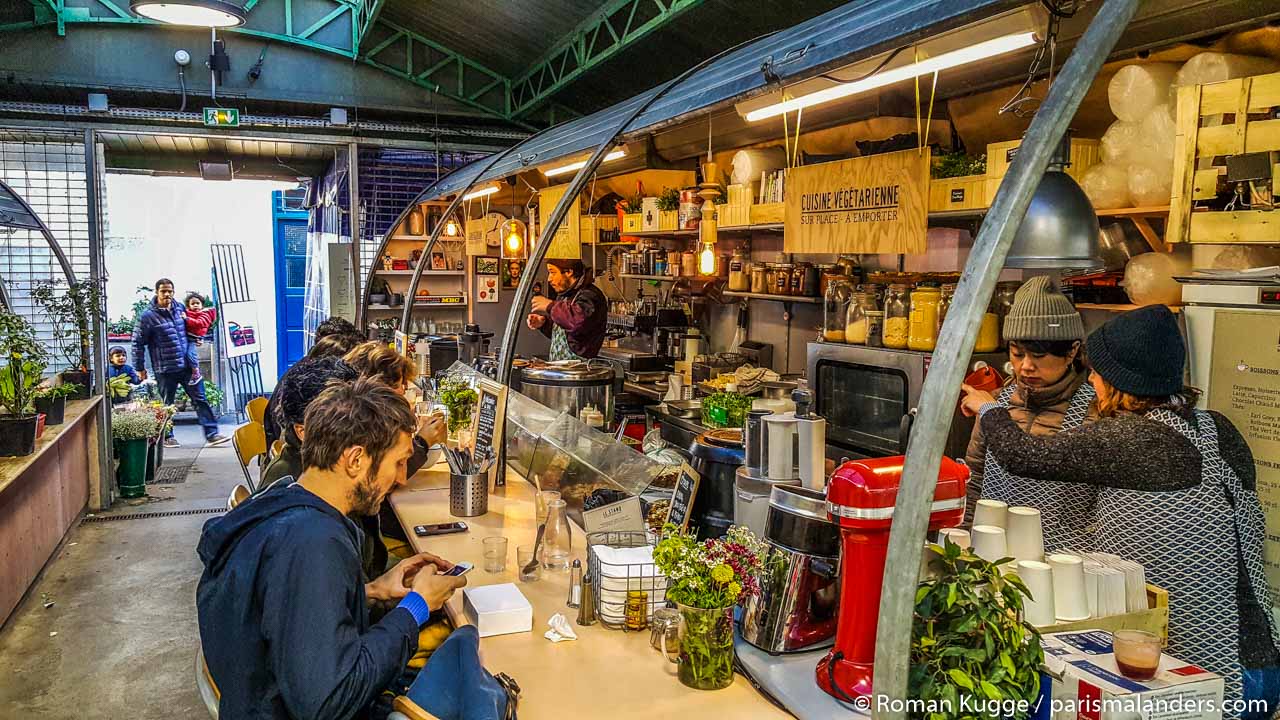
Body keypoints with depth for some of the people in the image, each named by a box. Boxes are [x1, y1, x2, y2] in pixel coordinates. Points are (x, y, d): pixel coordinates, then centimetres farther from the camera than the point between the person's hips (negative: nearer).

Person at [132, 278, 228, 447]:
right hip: (165, 369, -4)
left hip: (187, 365, 4)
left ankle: (212, 434, 4)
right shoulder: (148, 316, -9)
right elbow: (138, 342, -4)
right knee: (167, 404, 9)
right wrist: (140, 367, -3)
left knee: (200, 399, 2)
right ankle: (167, 436, 25)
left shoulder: (179, 308, 7)